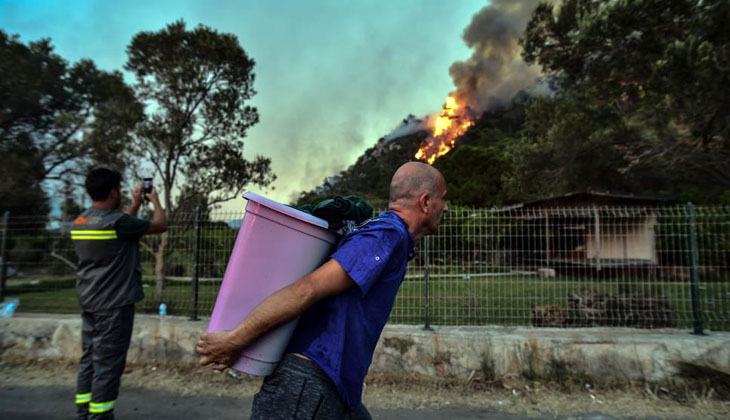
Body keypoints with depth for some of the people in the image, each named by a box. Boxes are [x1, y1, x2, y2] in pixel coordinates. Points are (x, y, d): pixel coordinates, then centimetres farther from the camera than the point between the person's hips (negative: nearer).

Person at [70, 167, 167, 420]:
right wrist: (155, 200, 7)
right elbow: (161, 225, -9)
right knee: (108, 364, -1)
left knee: (89, 360, 15)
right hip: (114, 304, -8)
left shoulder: (80, 223, 8)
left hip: (89, 303, 9)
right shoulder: (117, 221, -19)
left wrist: (136, 205, 25)